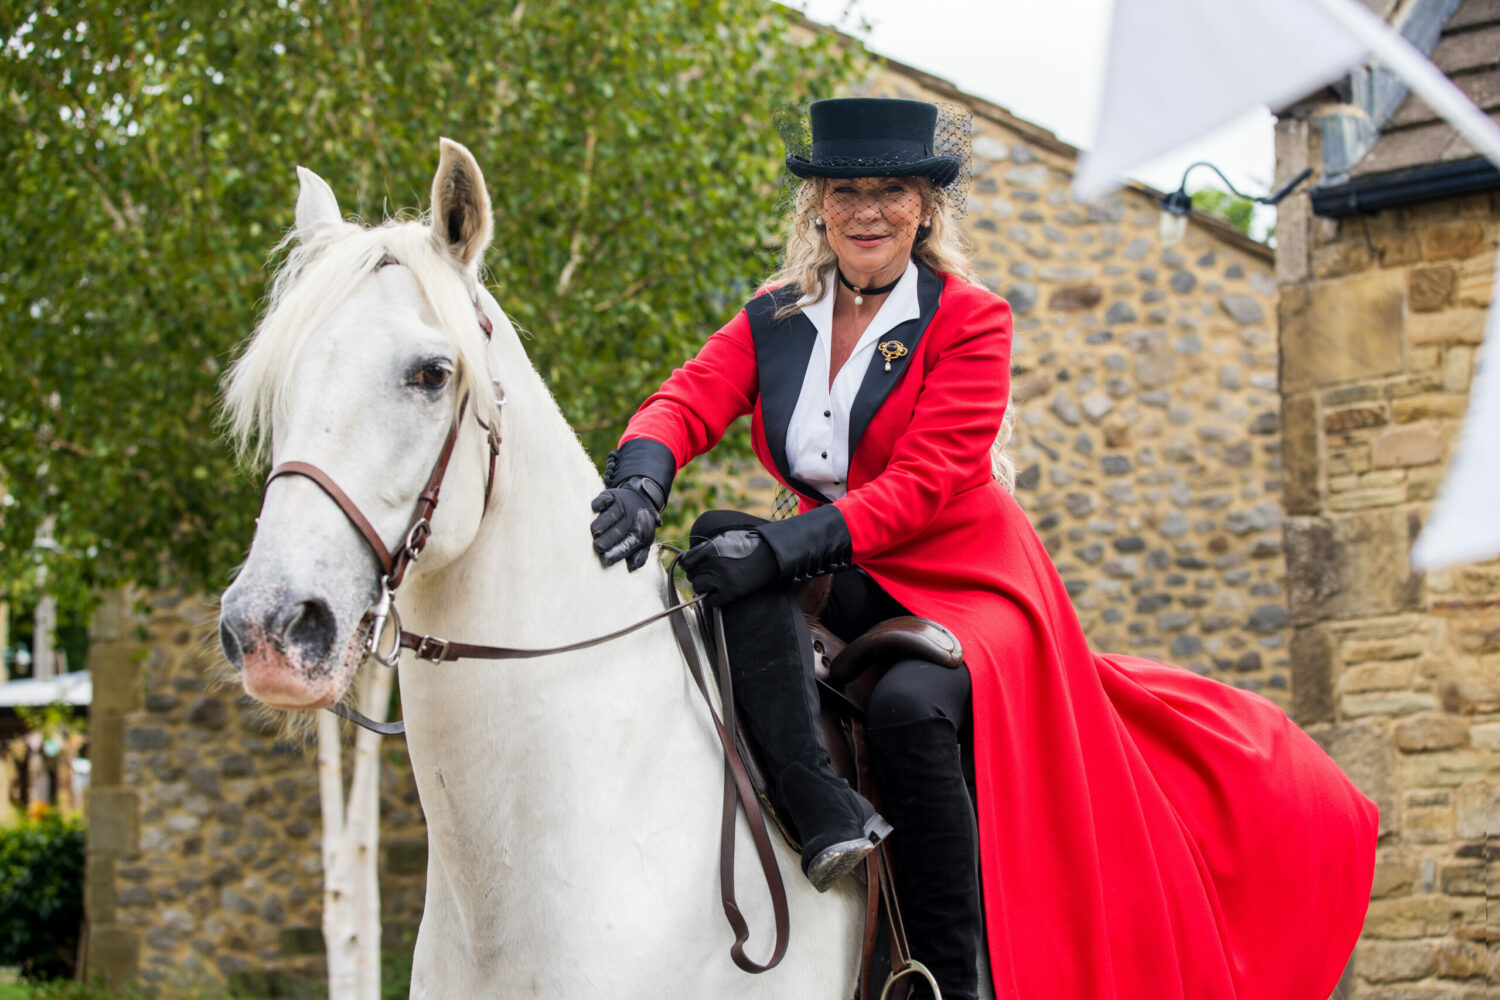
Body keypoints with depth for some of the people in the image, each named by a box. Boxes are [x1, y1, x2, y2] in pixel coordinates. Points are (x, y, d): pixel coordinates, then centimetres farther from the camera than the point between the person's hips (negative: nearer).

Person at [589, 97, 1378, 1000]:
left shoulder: (970, 323, -7)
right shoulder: (774, 321, 6)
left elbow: (926, 481, -19)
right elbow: (690, 399, -10)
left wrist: (786, 545, -33)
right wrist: (641, 479, -36)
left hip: (966, 585, -4)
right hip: (844, 589, 4)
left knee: (911, 705, -35)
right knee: (740, 591, -29)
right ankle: (827, 818, -39)